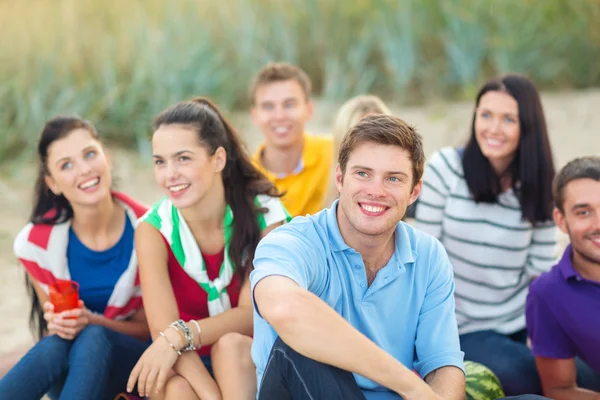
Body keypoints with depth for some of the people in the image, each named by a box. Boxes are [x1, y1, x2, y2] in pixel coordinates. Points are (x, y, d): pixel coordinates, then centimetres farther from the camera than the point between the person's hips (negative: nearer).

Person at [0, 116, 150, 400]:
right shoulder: (36, 242, -10)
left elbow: (144, 327, -4)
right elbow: (54, 332, 1)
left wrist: (92, 321, -25)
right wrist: (58, 323, -25)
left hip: (131, 361, 0)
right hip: (67, 375, 1)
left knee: (92, 338, -34)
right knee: (55, 345, -35)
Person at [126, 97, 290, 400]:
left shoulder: (264, 214, -12)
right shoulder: (153, 230, -11)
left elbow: (251, 314, -15)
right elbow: (163, 327, -22)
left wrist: (180, 335, -32)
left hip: (249, 363, 0)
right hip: (189, 366, 0)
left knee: (230, 344, -32)